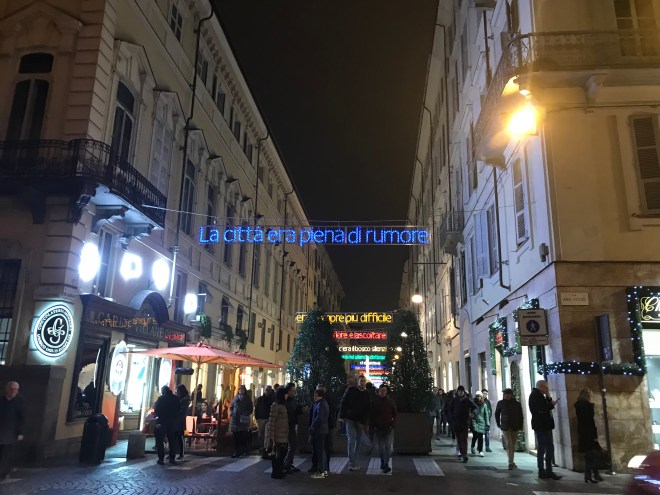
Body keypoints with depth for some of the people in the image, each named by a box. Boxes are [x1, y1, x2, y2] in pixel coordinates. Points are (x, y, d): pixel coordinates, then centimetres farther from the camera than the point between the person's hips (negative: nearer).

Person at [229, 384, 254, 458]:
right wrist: (231, 413, 1)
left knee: (243, 436, -9)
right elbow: (231, 407, 18)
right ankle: (236, 451, 10)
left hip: (243, 421, -3)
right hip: (235, 420, 3)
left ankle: (243, 450, -4)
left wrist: (245, 415, -12)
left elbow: (250, 410, 2)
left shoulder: (247, 399, 4)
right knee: (236, 436, 2)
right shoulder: (235, 398, 12)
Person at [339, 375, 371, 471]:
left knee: (358, 441, 8)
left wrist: (364, 421, -8)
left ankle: (354, 462, 18)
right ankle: (352, 463, -10)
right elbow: (343, 403, -2)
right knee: (351, 440, -11)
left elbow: (368, 409, 0)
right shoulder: (350, 390, -2)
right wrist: (342, 416, -8)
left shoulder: (367, 394, 4)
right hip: (349, 419, -3)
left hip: (360, 421, 3)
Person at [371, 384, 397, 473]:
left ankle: (386, 464, -10)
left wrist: (392, 425, -4)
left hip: (388, 428, -1)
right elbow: (372, 415, 7)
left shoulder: (391, 401, 3)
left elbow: (395, 415, 7)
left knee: (388, 446, -10)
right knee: (380, 447, 9)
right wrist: (374, 426, -2)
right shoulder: (375, 402, 4)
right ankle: (382, 463, 22)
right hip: (378, 428, 1)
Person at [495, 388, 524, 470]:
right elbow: (497, 414, 10)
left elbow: (520, 416, 6)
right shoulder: (500, 403, -1)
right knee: (509, 445, -10)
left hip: (515, 427, 1)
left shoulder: (517, 404, -1)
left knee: (513, 445, 10)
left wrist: (520, 426, 0)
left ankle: (511, 462, 22)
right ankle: (511, 463, -11)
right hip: (505, 427, -1)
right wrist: (498, 424, 6)